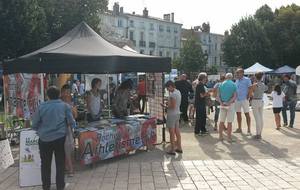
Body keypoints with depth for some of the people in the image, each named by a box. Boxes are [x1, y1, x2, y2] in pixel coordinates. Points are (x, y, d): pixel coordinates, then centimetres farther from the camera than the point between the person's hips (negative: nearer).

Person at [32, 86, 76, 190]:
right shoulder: (65, 106, -5)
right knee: (60, 163, 11)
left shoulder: (41, 106, -3)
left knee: (45, 163, 14)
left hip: (44, 139, 1)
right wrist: (73, 124, 19)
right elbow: (71, 122, -3)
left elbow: (34, 124, 2)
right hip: (60, 138, -1)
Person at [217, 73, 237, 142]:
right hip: (230, 105, -3)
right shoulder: (233, 85, -3)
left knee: (221, 121, 11)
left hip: (222, 105, 3)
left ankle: (220, 136, 15)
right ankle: (229, 137, 2)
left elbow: (218, 96, -1)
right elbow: (235, 96, -13)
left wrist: (221, 103, -11)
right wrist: (229, 103, -16)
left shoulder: (221, 84, 6)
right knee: (229, 122, 0)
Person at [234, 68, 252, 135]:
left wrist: (248, 96, -14)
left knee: (247, 114, -3)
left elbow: (250, 89, -11)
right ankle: (239, 128, 23)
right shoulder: (236, 80, 13)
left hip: (244, 99, -7)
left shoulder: (247, 80, -6)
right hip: (237, 99, 7)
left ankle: (249, 130, 1)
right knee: (238, 113, 11)